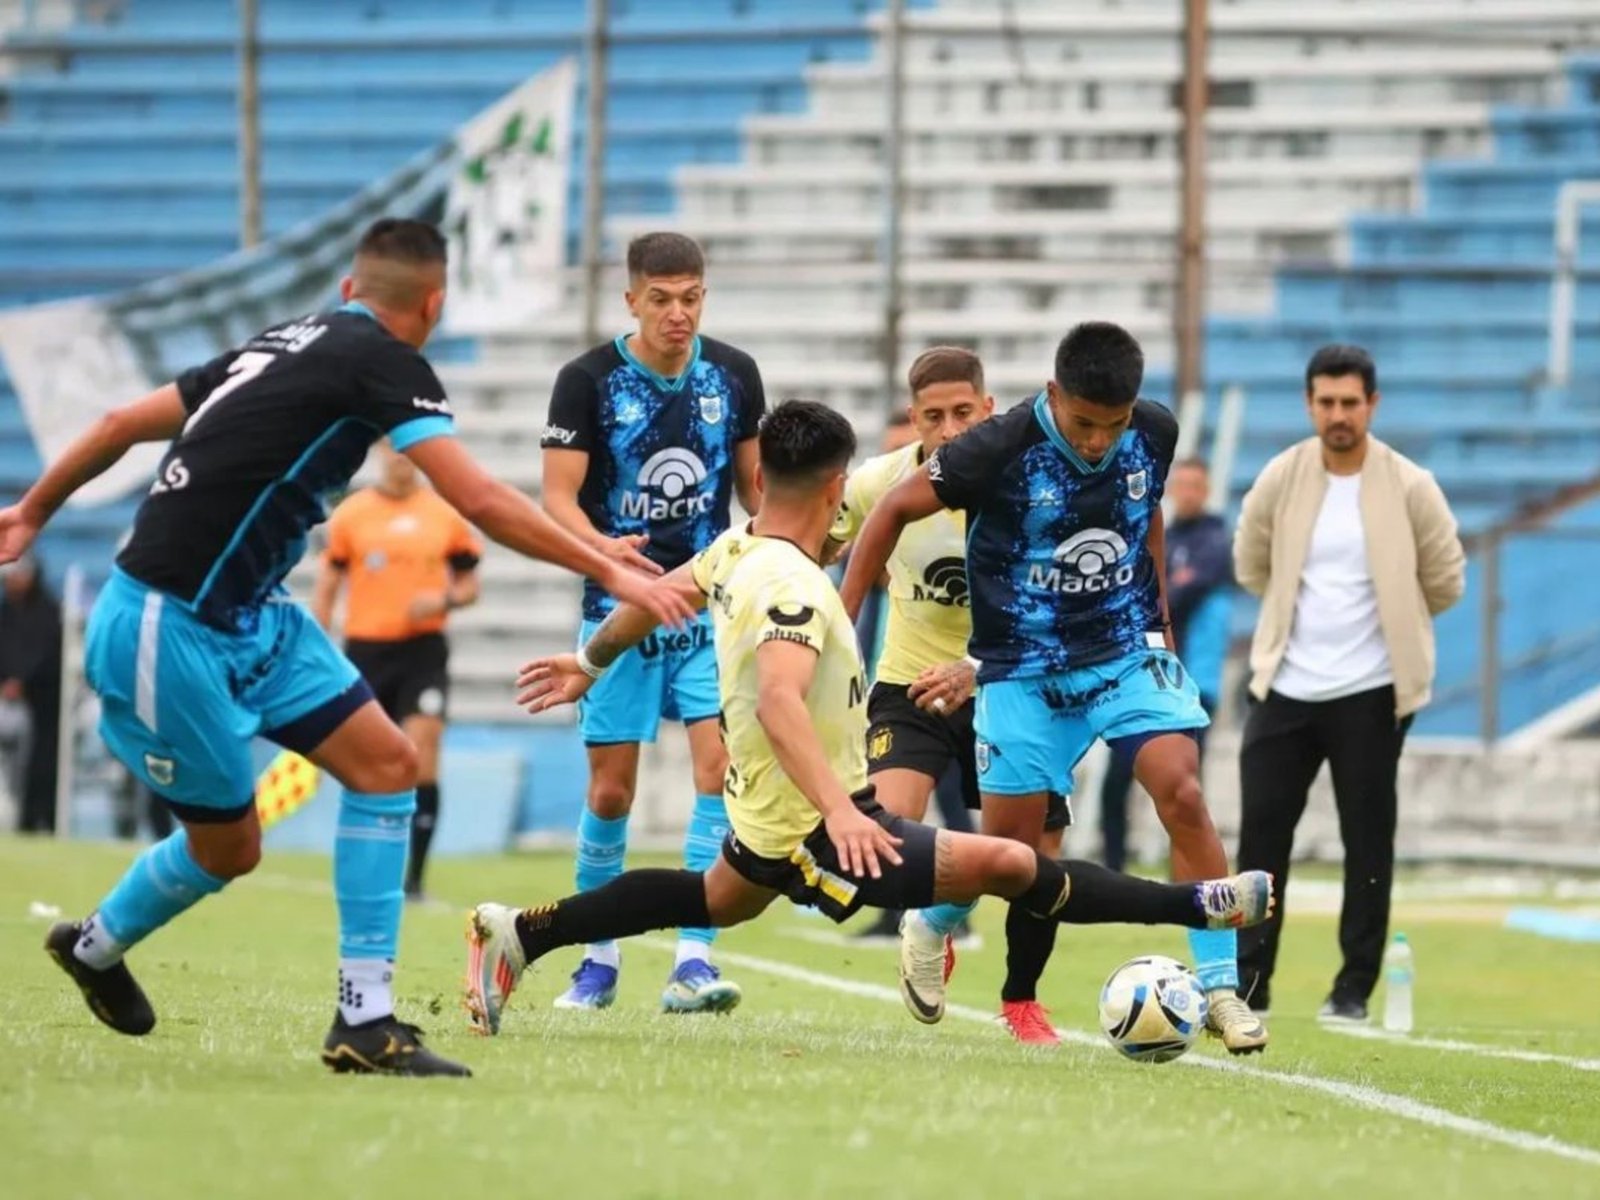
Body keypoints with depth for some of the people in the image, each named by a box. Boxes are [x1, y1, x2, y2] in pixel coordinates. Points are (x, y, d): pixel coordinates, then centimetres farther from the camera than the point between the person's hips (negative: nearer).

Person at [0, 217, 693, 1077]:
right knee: (226, 848, 5)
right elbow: (480, 501, -22)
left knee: (385, 763, 0)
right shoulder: (383, 360, -13)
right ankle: (95, 945, 33)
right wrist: (608, 571, -16)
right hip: (168, 629, -9)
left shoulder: (287, 344, 12)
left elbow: (123, 423, 18)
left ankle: (365, 1020, 1)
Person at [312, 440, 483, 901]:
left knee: (423, 753, -14)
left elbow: (469, 586, 14)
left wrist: (444, 600, -9)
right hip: (366, 650, 0)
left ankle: (413, 876, -13)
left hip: (423, 649, 0)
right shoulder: (349, 515, 4)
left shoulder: (446, 514, 6)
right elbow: (326, 591, 7)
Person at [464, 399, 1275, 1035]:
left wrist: (591, 661, 34)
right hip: (812, 831, -10)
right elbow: (778, 702, -42)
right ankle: (1195, 909, -16)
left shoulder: (736, 551, -2)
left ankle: (517, 936, 37)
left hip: (761, 811, 10)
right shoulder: (792, 586, -29)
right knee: (1008, 864, -14)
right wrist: (838, 813, -52)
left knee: (718, 900, 36)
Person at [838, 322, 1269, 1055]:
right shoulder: (1003, 449, -19)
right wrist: (841, 620, -5)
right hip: (1026, 670, -2)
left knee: (1183, 794, -17)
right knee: (1011, 840, 0)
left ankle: (1221, 988, -11)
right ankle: (935, 927, 34)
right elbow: (896, 509, -6)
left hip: (1128, 652, 2)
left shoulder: (1154, 435, -7)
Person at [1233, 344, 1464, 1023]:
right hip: (1285, 687, 2)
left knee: (1366, 841, 0)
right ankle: (1249, 981, 9)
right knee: (1261, 831, 2)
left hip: (1370, 693, -2)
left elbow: (1445, 582, 4)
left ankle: (1354, 988, 7)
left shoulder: (1410, 489, -7)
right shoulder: (1281, 480, -1)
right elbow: (1251, 565, 14)